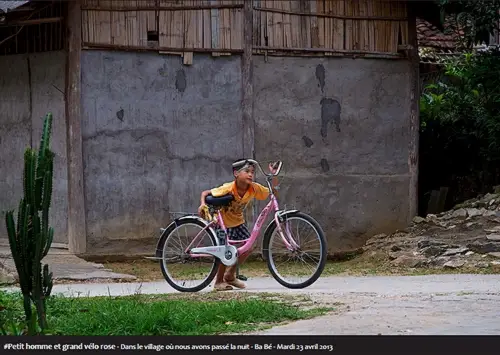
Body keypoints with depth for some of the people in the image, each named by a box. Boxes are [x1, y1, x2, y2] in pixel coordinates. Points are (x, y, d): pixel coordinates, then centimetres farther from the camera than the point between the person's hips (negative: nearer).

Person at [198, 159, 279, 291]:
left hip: (237, 221, 6)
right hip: (223, 221, -6)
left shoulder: (254, 188, -17)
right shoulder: (228, 188, -30)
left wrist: (273, 176, -26)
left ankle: (230, 275, 16)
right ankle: (219, 282, 2)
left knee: (248, 246, -4)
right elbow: (206, 193, -21)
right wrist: (203, 204, -41)